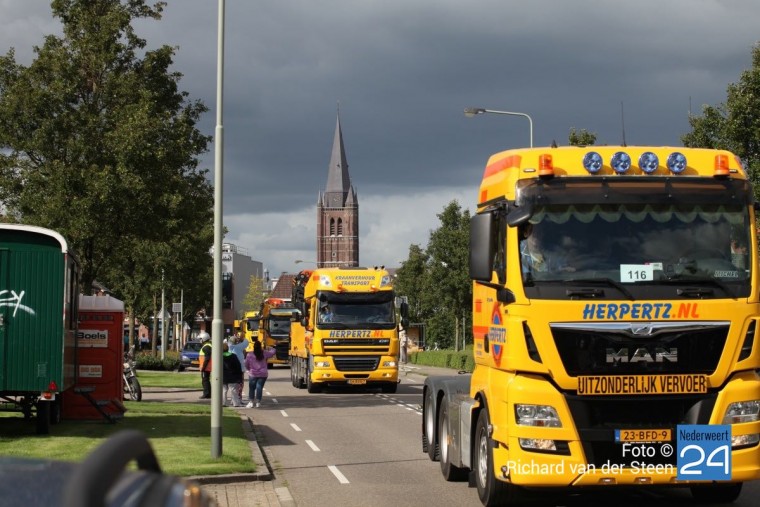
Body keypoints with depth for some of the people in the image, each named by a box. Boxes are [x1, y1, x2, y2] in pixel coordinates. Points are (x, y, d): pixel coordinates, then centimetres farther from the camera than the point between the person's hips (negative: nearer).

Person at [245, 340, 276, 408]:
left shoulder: (249, 355, -8)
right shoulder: (264, 354, -5)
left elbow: (246, 365, 2)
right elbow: (272, 352, 12)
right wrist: (270, 348, 33)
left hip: (253, 374, -1)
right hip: (263, 374, 1)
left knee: (252, 388, 9)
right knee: (259, 388, 4)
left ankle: (251, 402, 3)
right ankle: (258, 402, 4)